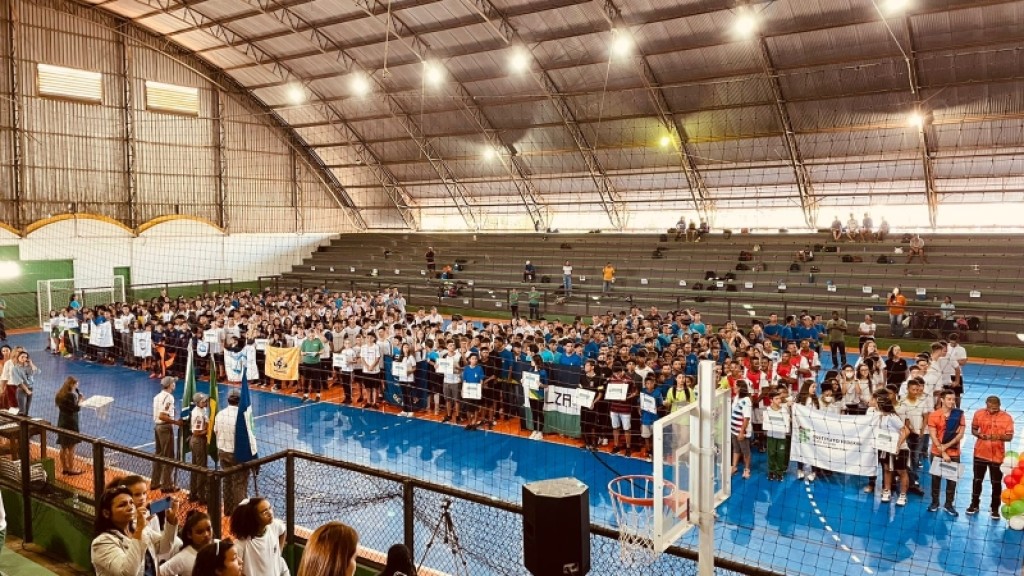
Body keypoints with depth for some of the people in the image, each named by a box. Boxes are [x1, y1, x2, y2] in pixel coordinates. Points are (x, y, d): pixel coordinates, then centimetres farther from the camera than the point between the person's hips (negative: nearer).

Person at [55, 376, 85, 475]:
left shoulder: (60, 394, 7)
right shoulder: (71, 395, -20)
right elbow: (77, 408, -19)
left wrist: (78, 398, 5)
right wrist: (80, 400, -4)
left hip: (61, 422, 8)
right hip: (70, 423, -8)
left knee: (63, 447, 15)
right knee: (71, 448, 2)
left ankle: (64, 468, 23)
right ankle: (71, 469, 9)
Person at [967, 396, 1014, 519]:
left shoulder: (1007, 417, -9)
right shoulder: (979, 414, -5)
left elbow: (1009, 436, -7)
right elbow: (973, 429, 5)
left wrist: (999, 437, -27)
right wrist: (980, 435, -16)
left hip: (997, 455, -1)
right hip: (980, 453, 1)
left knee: (996, 483, 6)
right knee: (977, 480, 11)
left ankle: (995, 508, 20)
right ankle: (974, 505, 24)